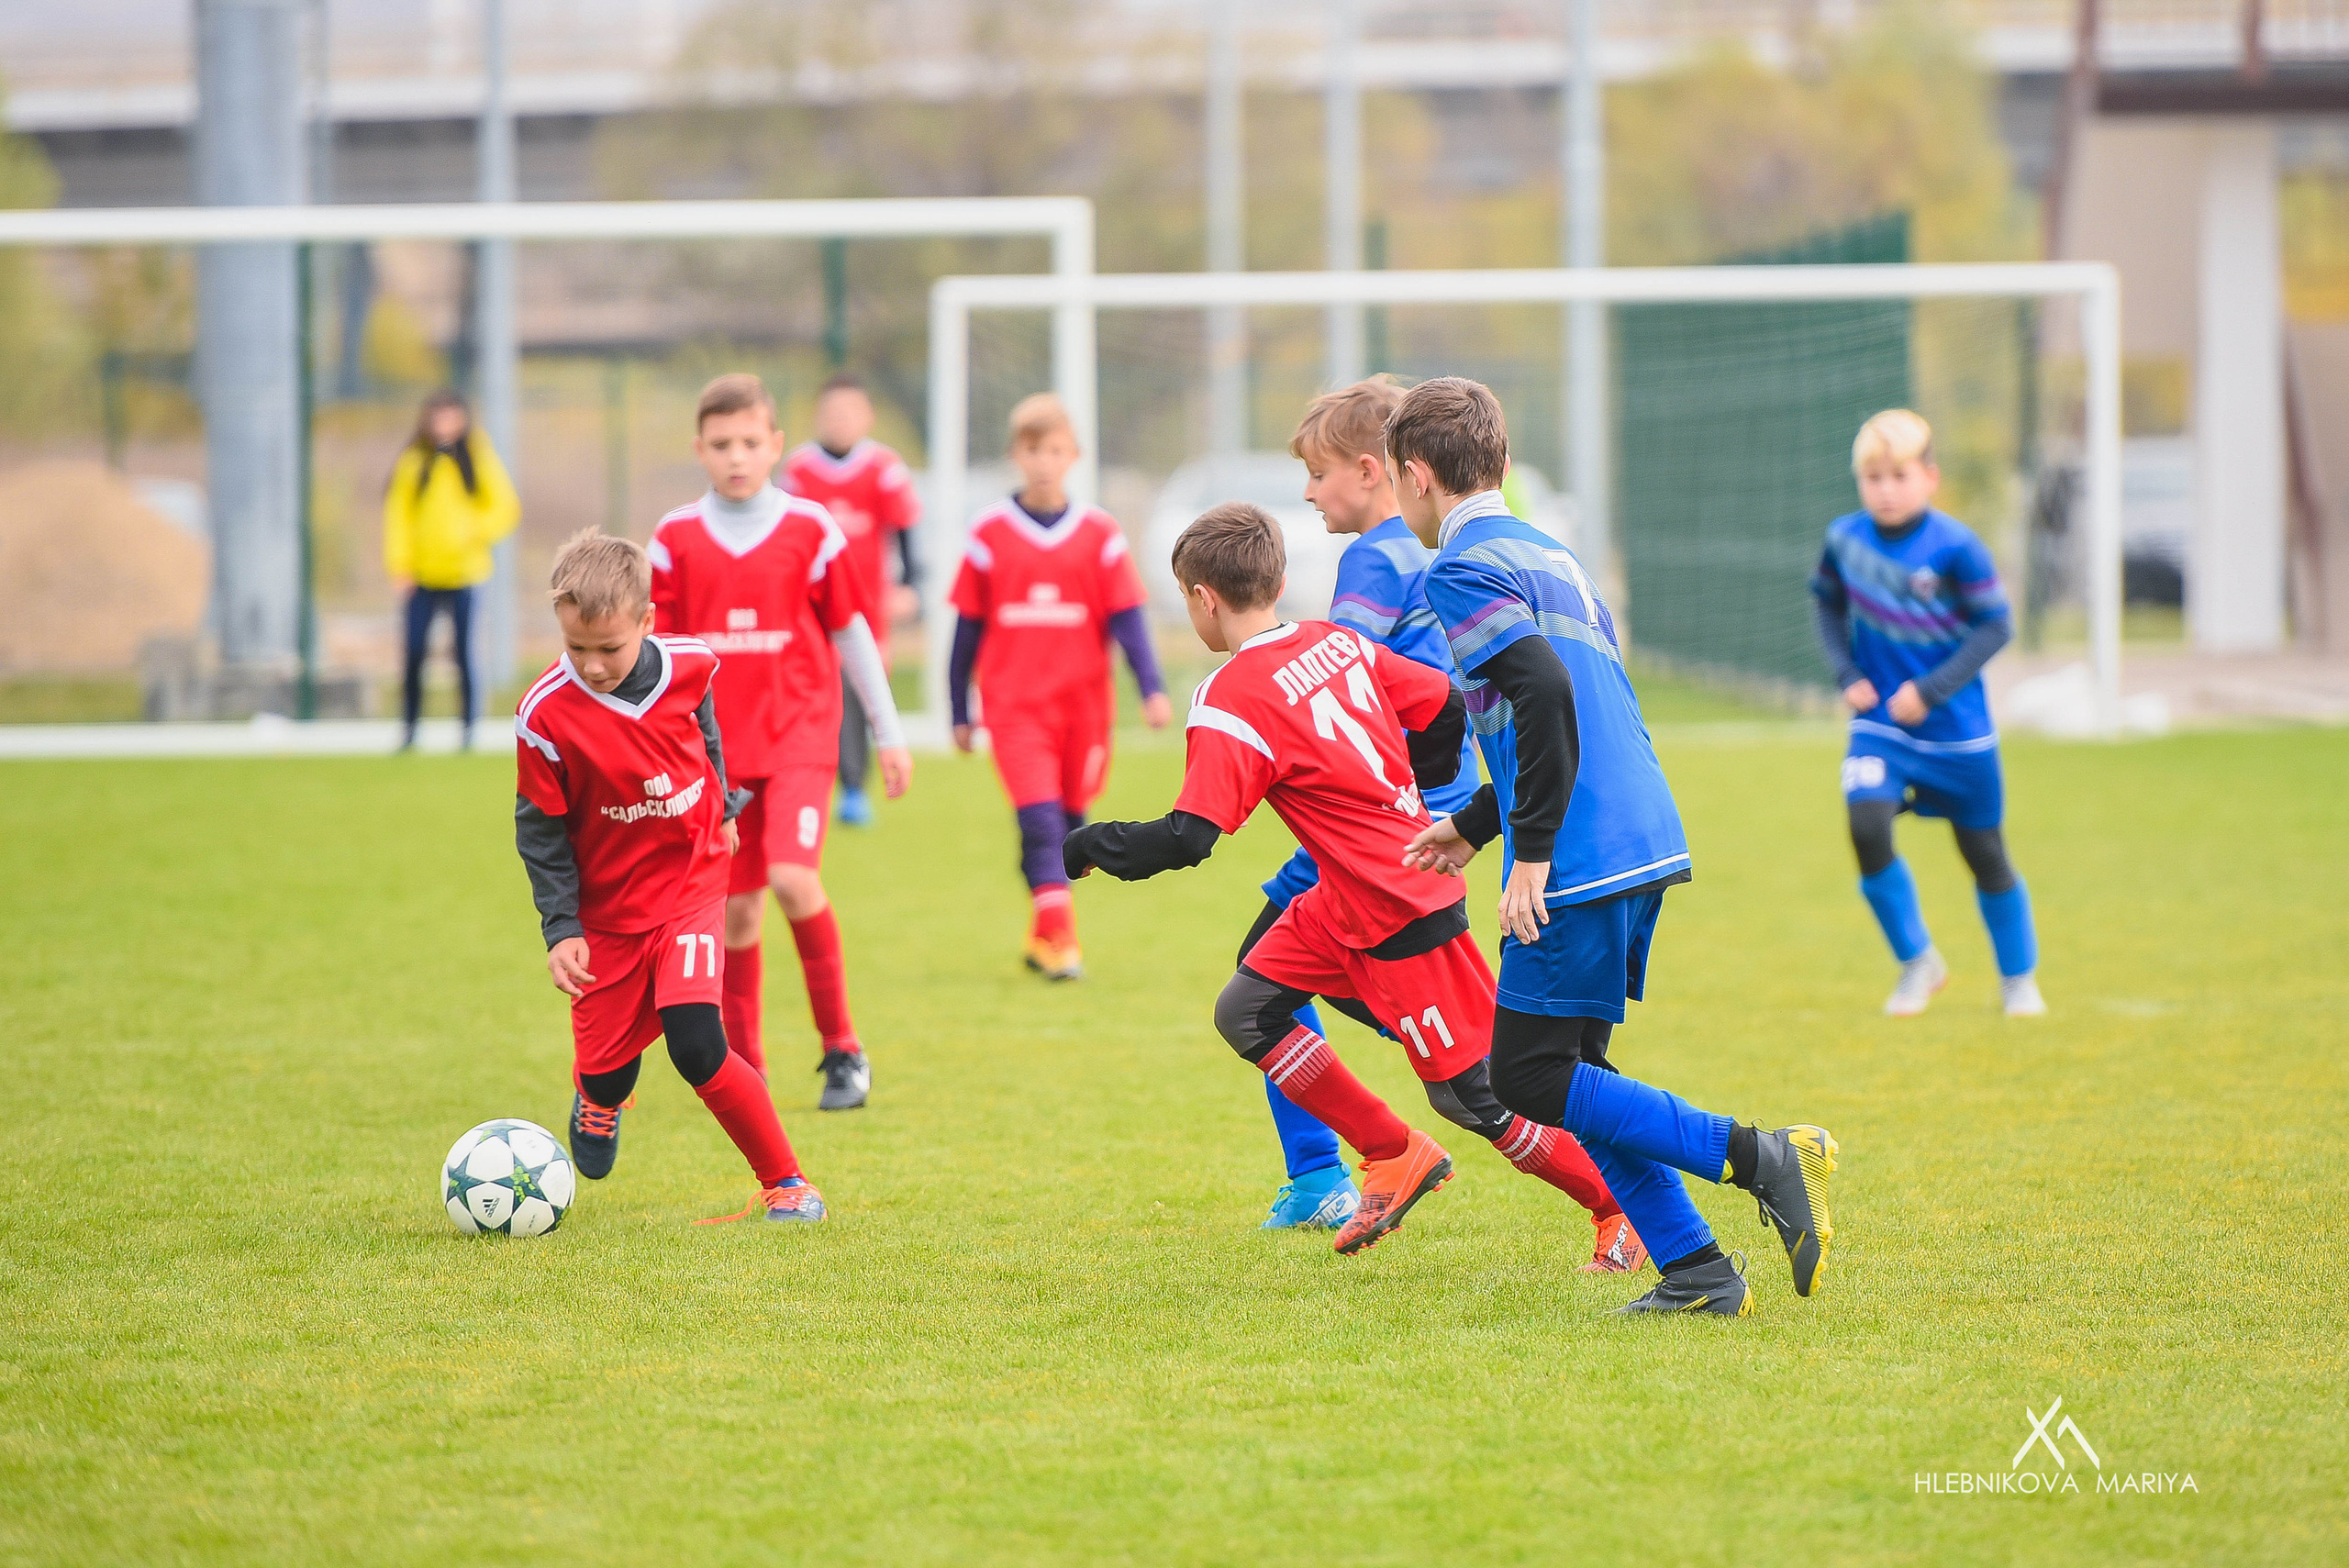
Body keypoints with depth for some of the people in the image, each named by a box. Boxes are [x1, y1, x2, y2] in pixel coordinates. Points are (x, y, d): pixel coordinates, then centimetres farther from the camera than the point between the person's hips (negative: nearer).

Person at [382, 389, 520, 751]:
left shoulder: (477, 460, 5)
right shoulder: (413, 462, 6)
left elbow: (506, 508, 6)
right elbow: (398, 514, 6)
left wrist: (477, 531, -14)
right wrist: (399, 567, -4)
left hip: (463, 573, -1)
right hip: (422, 577, 1)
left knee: (463, 653, -3)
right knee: (414, 653, -2)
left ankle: (469, 730, 5)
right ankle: (408, 730, 8)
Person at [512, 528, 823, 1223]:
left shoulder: (691, 666, -12)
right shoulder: (545, 716, -19)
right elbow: (540, 829, -7)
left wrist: (721, 808, 26)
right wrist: (560, 928, -10)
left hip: (689, 885, 0)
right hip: (605, 908, 0)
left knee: (696, 1046, -18)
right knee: (605, 1069, 4)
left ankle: (785, 1181, -4)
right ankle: (601, 1096, 44)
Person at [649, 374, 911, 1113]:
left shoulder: (811, 531, -1)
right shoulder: (675, 540, 3)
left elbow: (852, 633, 7)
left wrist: (889, 733, 10)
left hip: (799, 734, -2)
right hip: (716, 743, 2)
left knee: (793, 878, -20)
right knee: (737, 910, 4)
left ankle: (842, 1049, -6)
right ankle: (744, 1072, 17)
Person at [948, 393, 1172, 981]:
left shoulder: (1100, 535, 3)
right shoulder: (989, 535, 1)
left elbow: (1127, 619, 3)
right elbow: (968, 628, 7)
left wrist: (1151, 689, -10)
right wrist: (960, 712, 10)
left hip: (1083, 706, 2)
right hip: (1014, 707, -2)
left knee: (1068, 822, 10)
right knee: (1040, 820, -16)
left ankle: (1042, 935, 28)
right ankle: (1058, 938, -18)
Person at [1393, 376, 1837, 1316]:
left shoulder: (1462, 571, -7)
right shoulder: (1549, 553, 22)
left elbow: (1544, 692, -22)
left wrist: (1530, 850, -19)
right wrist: (1474, 826, 34)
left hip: (1578, 863, -9)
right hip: (1648, 843, 9)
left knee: (1530, 1081, -4)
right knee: (1572, 1073, 15)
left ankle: (1756, 1158, -15)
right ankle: (1696, 1274, 7)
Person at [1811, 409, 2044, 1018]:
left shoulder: (1955, 547, -16)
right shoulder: (1845, 539, -5)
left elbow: (1995, 625, -13)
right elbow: (1826, 601, 13)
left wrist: (1930, 690, -19)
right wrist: (1846, 673, -1)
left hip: (1956, 725, -2)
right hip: (1880, 720, 2)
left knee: (1984, 853, 9)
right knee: (1867, 826, -20)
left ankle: (2019, 977, 31)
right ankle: (1917, 963, 0)